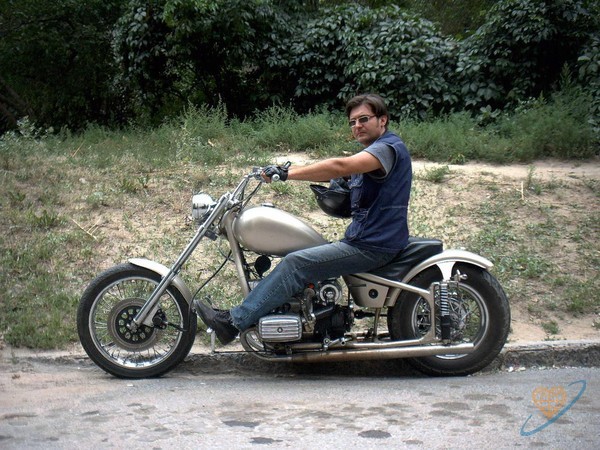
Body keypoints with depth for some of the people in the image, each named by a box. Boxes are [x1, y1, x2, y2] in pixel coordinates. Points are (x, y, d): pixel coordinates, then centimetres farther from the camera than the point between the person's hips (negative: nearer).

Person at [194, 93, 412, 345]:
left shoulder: (388, 147, -15)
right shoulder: (371, 152, 20)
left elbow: (340, 167, -30)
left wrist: (287, 174, -31)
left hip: (373, 246, -10)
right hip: (360, 238, 10)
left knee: (297, 263, -18)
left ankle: (235, 322, -16)